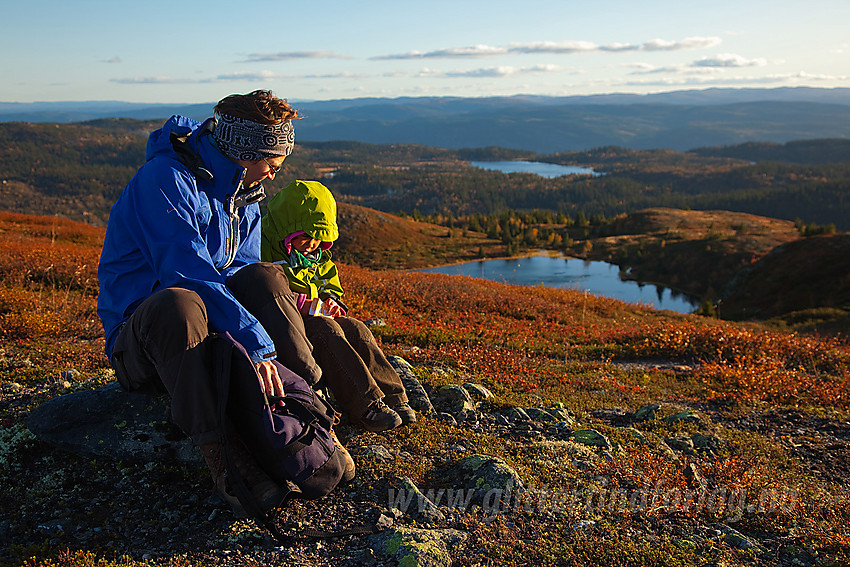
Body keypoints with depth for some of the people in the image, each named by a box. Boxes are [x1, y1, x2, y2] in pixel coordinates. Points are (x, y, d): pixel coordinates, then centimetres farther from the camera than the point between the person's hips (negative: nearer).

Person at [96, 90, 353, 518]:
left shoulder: (245, 196, 11)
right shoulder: (166, 178, -17)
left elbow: (245, 280, 10)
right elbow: (189, 274, -29)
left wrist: (292, 306, -10)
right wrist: (256, 345, -35)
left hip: (208, 334, 7)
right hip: (139, 345, -7)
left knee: (259, 277, -20)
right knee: (179, 303, -39)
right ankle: (222, 457, -41)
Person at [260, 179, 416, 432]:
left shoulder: (319, 259, 19)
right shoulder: (264, 250, -7)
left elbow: (334, 292, 27)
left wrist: (330, 303, 1)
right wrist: (302, 305, -22)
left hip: (313, 318, 7)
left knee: (355, 328, -19)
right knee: (325, 329, -33)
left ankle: (392, 396, -29)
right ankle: (365, 405, -42)